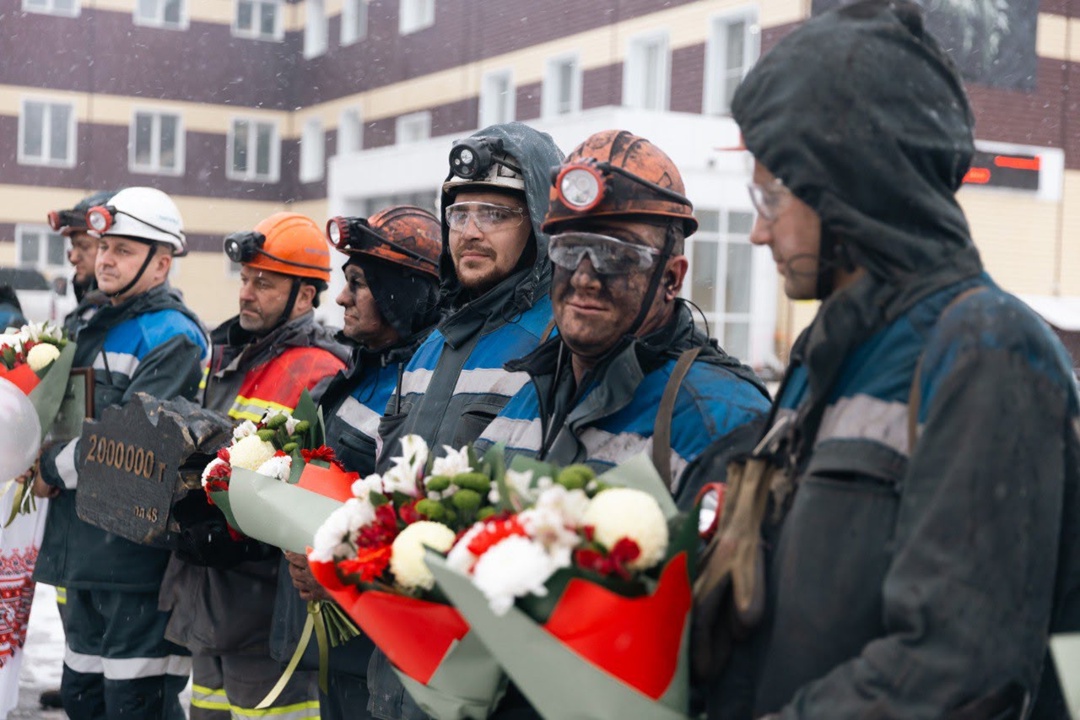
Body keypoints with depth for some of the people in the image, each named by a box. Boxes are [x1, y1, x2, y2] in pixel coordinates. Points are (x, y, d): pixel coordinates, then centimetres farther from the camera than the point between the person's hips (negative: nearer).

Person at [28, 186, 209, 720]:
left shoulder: (172, 337, -13)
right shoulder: (98, 328, 18)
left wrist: (54, 470, -8)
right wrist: (49, 460, 6)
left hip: (138, 551, -10)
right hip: (85, 551, 10)